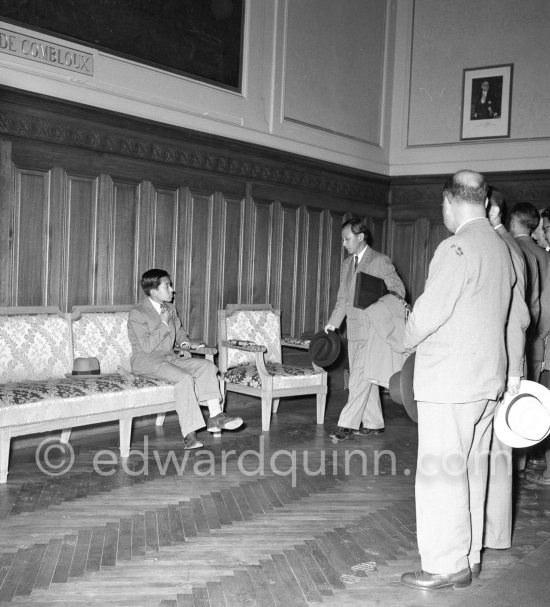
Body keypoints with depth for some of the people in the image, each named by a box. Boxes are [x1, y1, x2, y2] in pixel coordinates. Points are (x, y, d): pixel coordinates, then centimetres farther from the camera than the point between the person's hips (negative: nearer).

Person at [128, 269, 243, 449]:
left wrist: (185, 345, 7)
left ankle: (215, 416, -21)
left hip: (170, 356, 8)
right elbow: (147, 346, -21)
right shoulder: (137, 314, -13)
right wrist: (164, 323, -19)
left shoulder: (170, 308, 12)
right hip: (146, 361, -8)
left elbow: (179, 331, 29)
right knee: (184, 378, -32)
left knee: (208, 366, -12)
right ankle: (189, 435, -33)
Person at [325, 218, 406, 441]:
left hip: (373, 330, -7)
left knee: (360, 377, -9)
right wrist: (333, 322, 8)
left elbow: (398, 288, -7)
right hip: (354, 330, 7)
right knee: (365, 378, 11)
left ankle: (347, 424, -6)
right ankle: (373, 424, 19)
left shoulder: (380, 261, -6)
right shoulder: (347, 264, 16)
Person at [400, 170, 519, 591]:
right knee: (473, 470, 15)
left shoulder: (456, 248, -16)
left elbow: (430, 309, -17)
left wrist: (409, 338, 2)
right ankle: (470, 556, 25)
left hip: (450, 381, -9)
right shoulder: (502, 249, 12)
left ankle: (448, 566, 5)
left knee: (441, 474, -2)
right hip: (489, 380, 9)